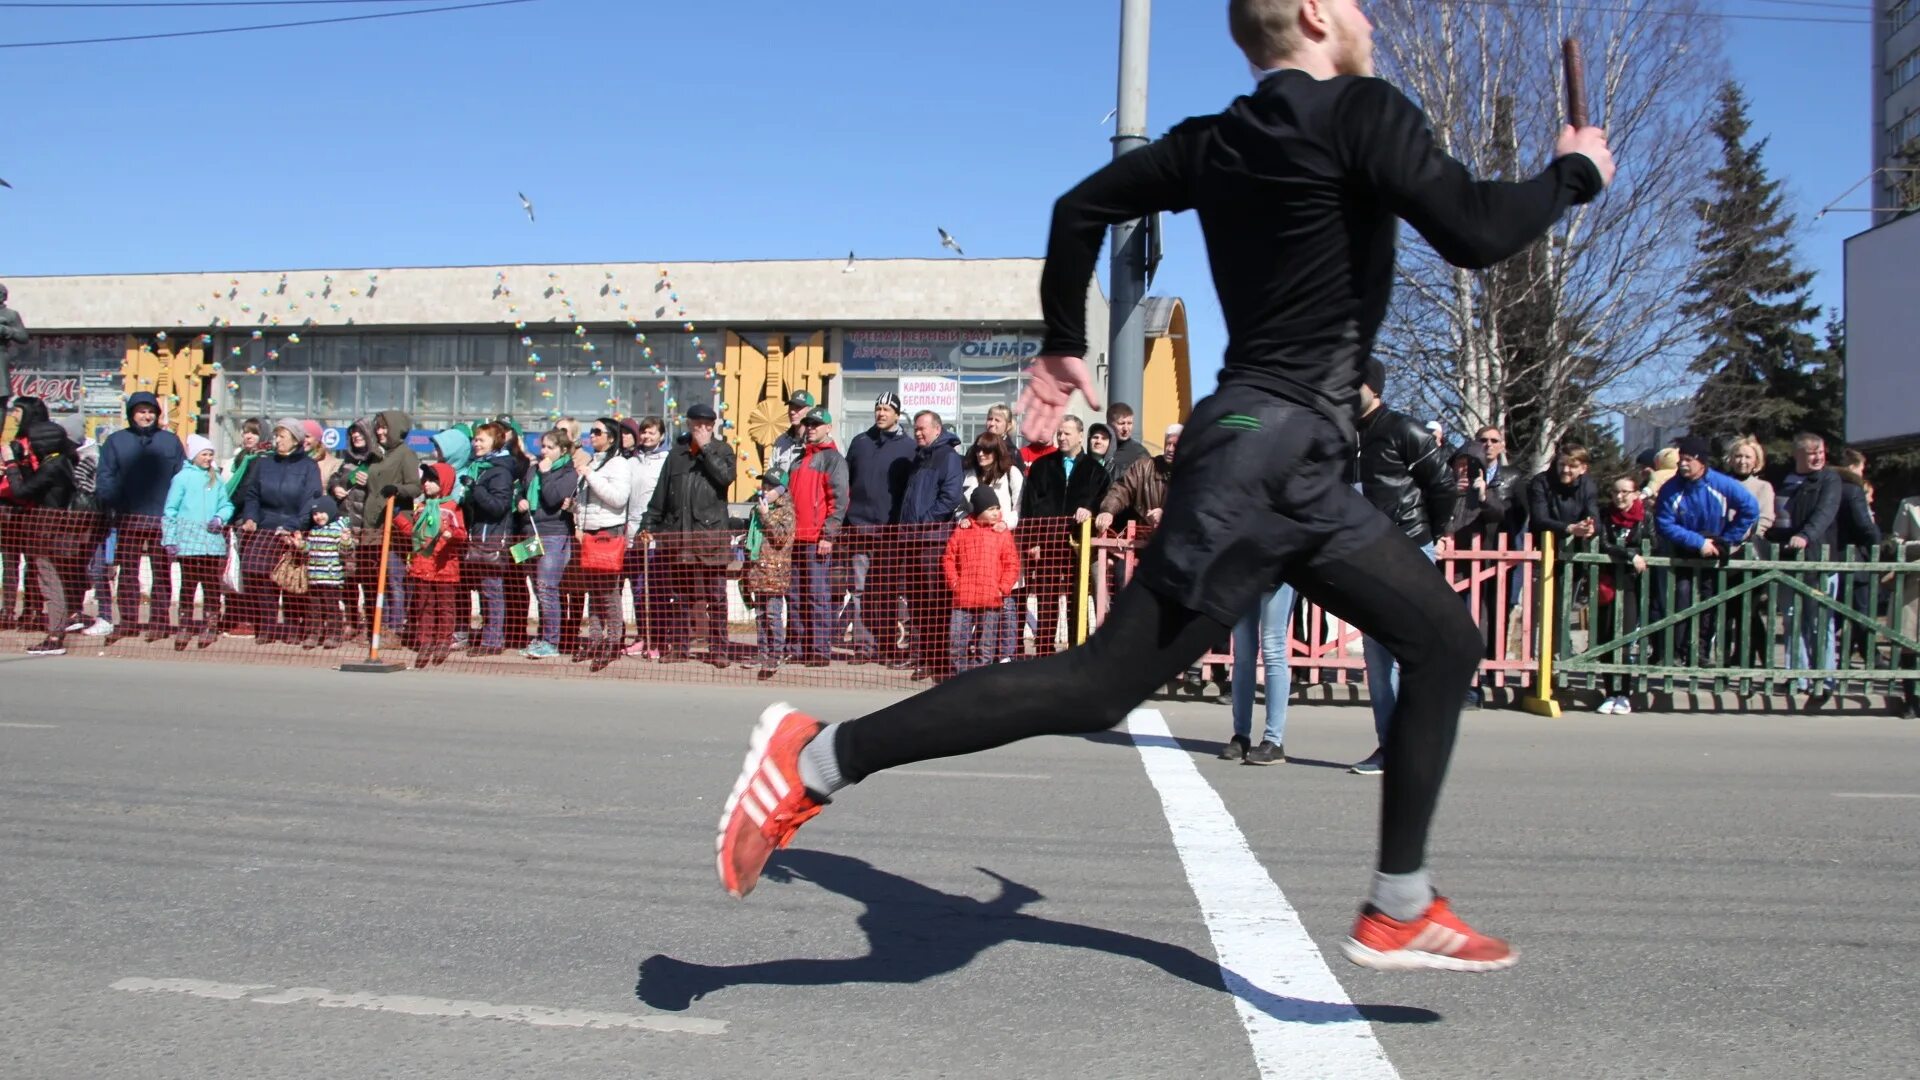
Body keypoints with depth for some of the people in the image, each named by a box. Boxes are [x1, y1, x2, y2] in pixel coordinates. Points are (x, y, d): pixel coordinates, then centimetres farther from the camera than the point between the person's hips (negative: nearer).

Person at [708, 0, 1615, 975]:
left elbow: (1082, 208, 16)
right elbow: (1475, 233, -15)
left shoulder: (1212, 142, 14)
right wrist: (1573, 173, 4)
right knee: (1105, 684, -11)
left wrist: (1064, 344, 24)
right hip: (1268, 456, -10)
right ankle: (818, 758, -7)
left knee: (1445, 637, 15)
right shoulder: (1363, 113, -8)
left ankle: (1398, 911, 19)